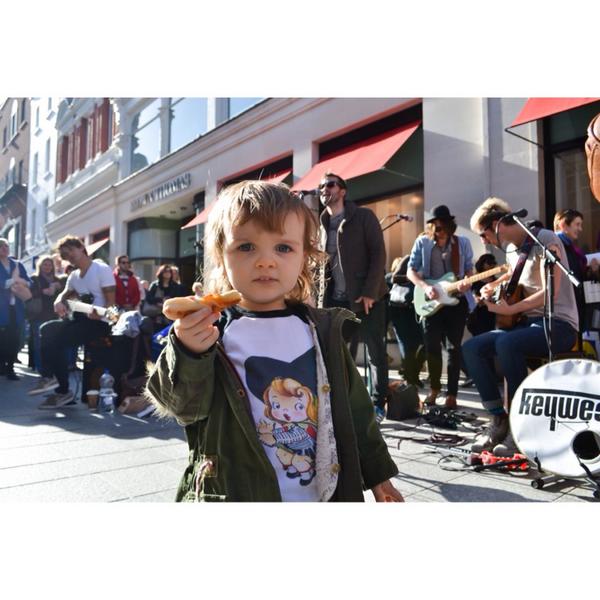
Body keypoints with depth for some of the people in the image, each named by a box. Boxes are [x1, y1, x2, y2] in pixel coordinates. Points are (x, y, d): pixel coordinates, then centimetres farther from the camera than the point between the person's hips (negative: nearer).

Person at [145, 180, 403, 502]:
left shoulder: (323, 330, -1)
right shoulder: (209, 330, -9)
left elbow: (354, 407, 6)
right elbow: (184, 404, -17)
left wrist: (376, 473, 12)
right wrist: (187, 353, -35)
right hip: (234, 494, -2)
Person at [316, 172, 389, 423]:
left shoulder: (364, 216, -1)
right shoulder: (324, 224, 14)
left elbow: (378, 254, -9)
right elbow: (322, 263, 15)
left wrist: (369, 292, -17)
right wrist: (323, 298, 5)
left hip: (367, 297, -4)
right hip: (337, 300, 5)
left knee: (375, 352, 3)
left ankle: (378, 403, 12)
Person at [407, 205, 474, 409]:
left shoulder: (463, 243, 4)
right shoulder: (422, 242, 1)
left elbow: (469, 270, 9)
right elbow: (410, 271, 0)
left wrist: (467, 282, -14)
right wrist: (425, 287, -16)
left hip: (456, 302, 0)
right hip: (430, 302, 0)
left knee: (454, 348, 1)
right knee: (432, 347, 0)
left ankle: (451, 394, 10)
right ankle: (434, 389, 20)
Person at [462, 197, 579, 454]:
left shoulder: (545, 240, -12)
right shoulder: (512, 249, 12)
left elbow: (550, 292, -21)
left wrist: (510, 310, -20)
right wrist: (494, 285, 13)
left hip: (558, 324, -8)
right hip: (528, 321, 8)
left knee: (506, 344, -36)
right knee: (472, 347, -10)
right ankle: (499, 420, -6)